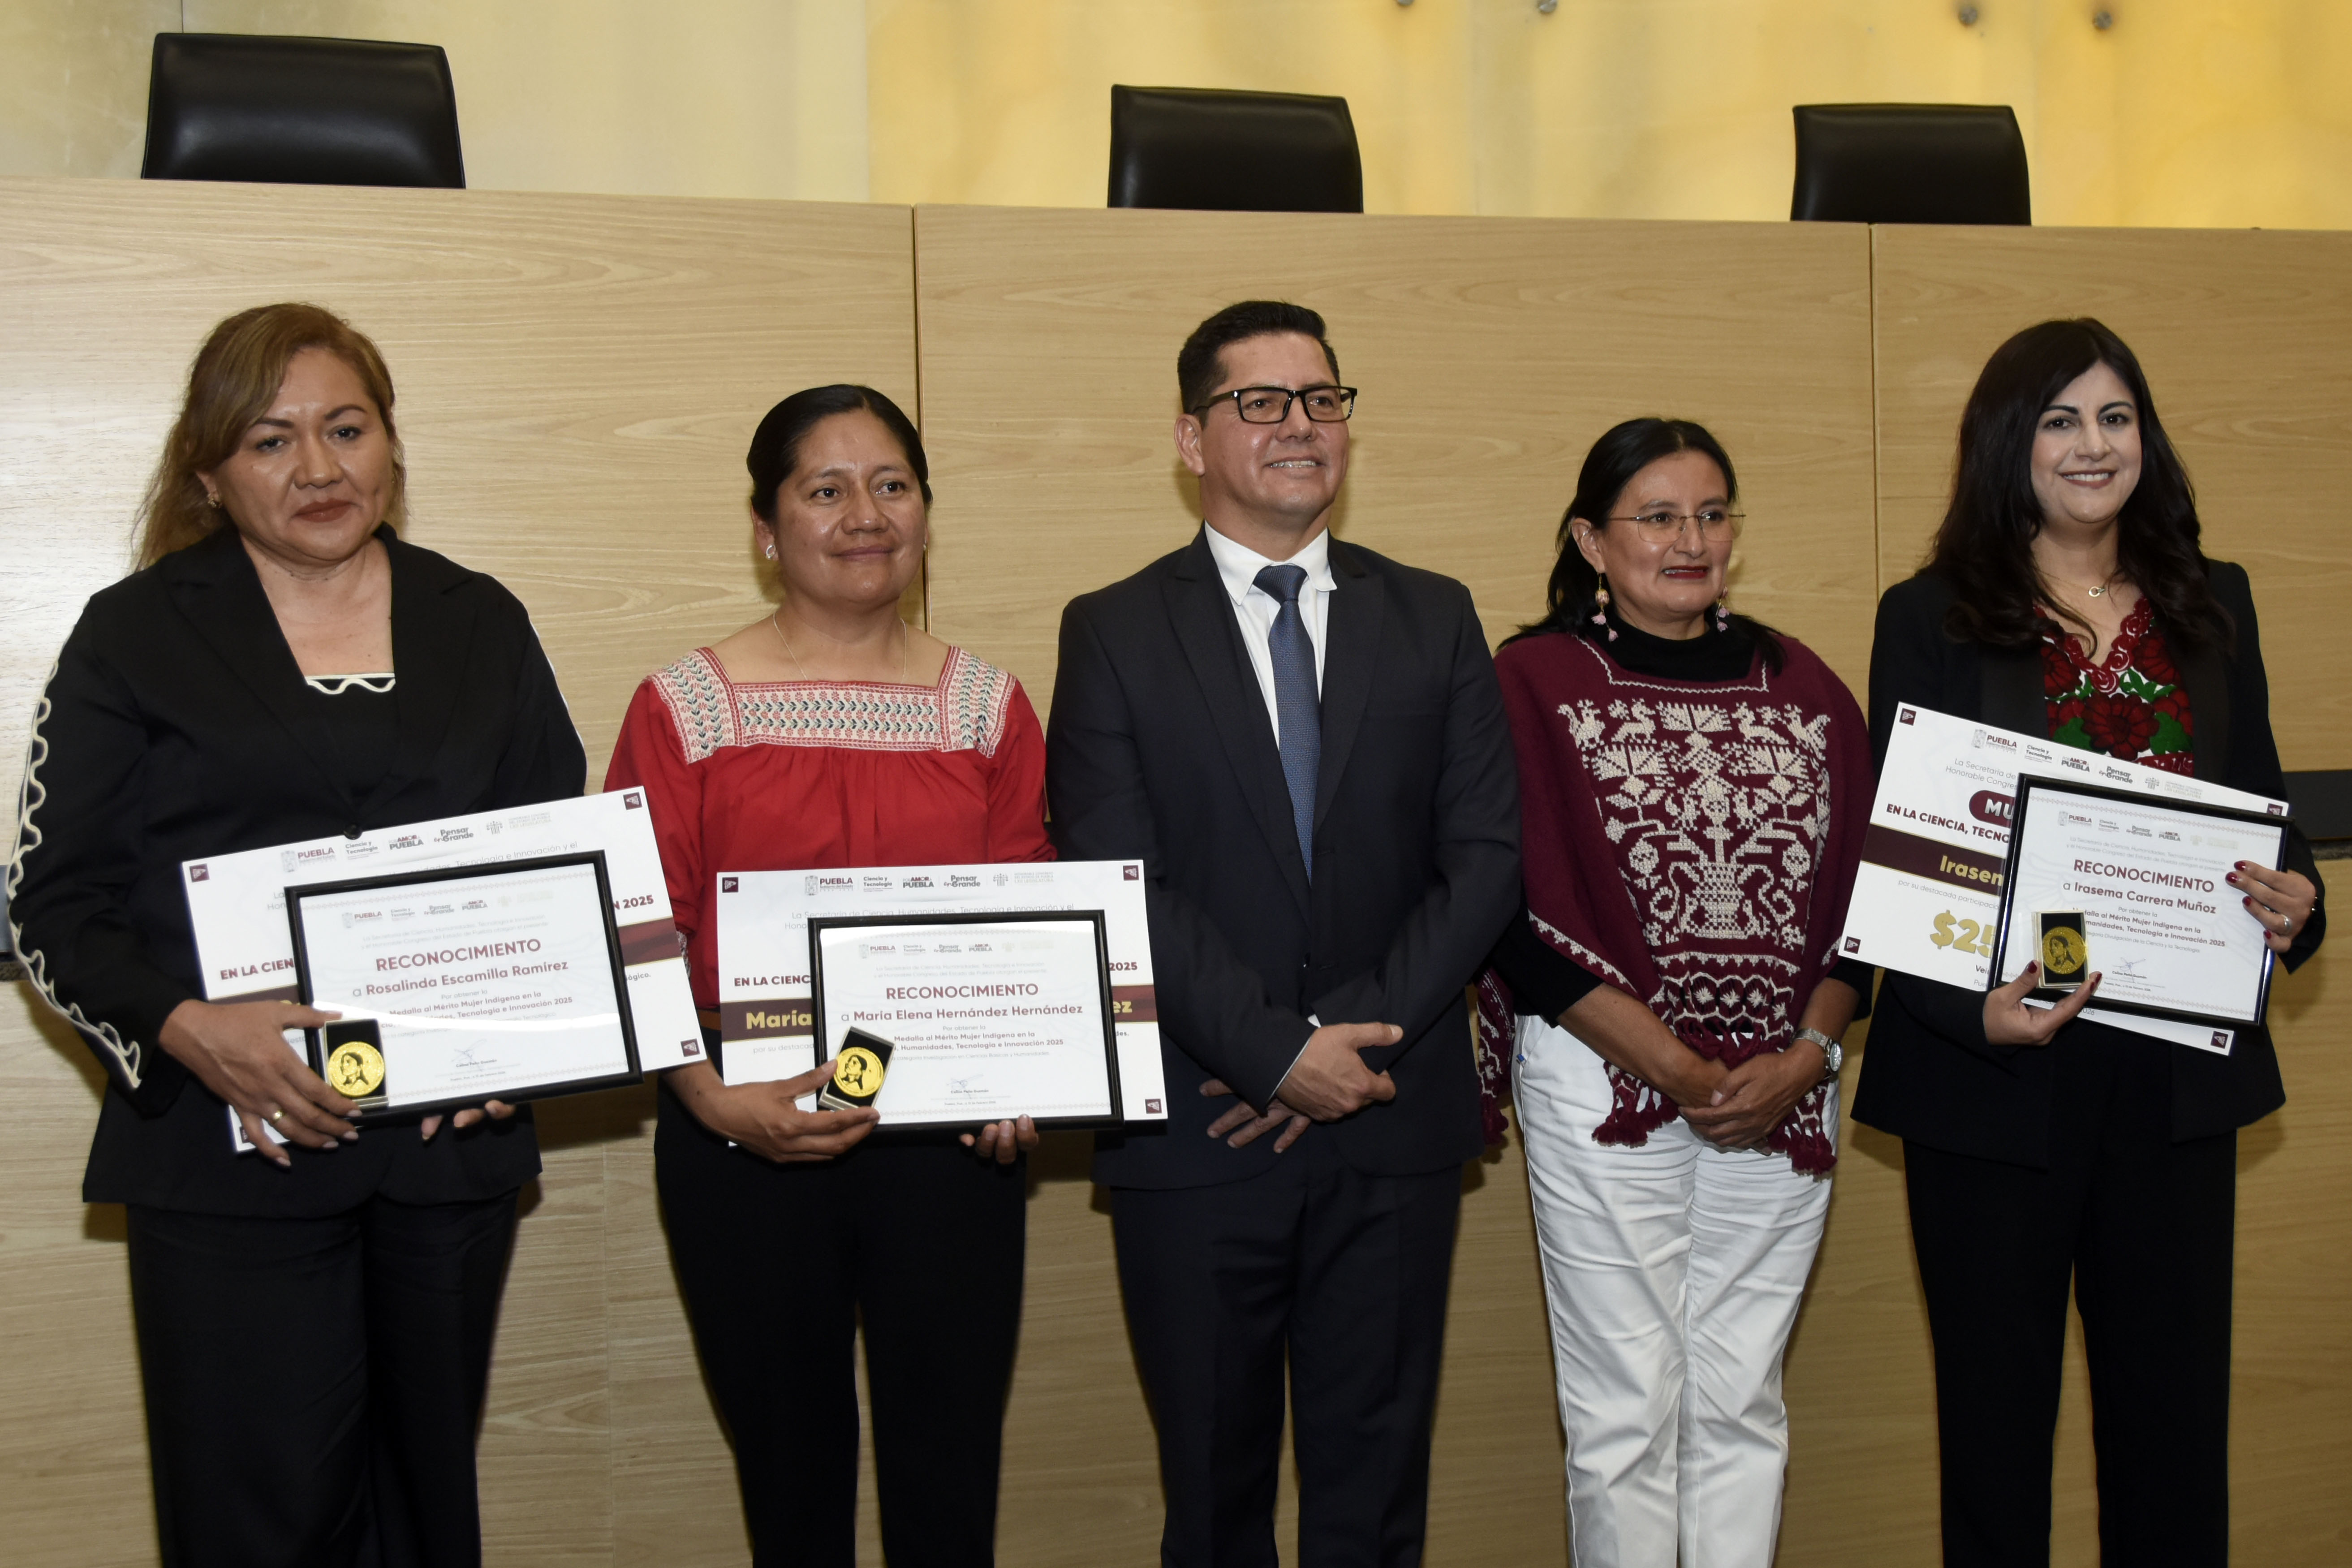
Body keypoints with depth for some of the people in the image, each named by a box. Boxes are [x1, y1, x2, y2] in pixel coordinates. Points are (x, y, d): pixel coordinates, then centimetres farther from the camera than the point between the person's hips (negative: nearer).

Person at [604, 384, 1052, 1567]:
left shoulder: (986, 706, 7)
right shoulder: (689, 706, 0)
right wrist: (714, 1098, -17)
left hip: (951, 1143, 1)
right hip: (746, 1148, -1)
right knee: (790, 1473, 13)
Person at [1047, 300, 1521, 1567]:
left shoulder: (1433, 620, 9)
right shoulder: (1114, 633, 2)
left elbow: (1489, 855, 1)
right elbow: (1119, 886, -8)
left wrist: (1354, 1036, -11)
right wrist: (1276, 1051, -16)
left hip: (1392, 1128, 2)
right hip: (1198, 1131, -1)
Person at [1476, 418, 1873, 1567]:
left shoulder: (1802, 687, 10)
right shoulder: (1536, 682, -3)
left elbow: (1863, 891, 8)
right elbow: (1528, 914, -8)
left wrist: (1806, 1056, -7)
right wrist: (1680, 1071, -13)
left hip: (1781, 1094, 4)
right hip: (1603, 1083, -3)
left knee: (1743, 1404, 12)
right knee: (1625, 1410, 4)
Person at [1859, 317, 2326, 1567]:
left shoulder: (2213, 603, 10)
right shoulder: (1931, 618, -2)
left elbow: (2261, 805, 14)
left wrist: (2295, 898, -8)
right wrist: (1971, 1009, -20)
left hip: (2180, 1072, 3)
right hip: (1998, 1072, -3)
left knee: (2173, 1399, 12)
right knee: (1996, 1406, 9)